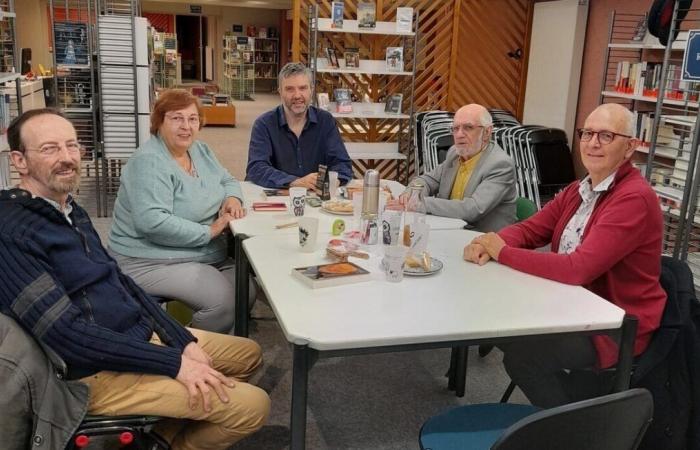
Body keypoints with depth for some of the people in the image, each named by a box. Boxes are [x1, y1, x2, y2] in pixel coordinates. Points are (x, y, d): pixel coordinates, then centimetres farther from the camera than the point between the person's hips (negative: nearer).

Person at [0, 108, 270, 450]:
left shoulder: (70, 210, 8)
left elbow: (119, 281, 10)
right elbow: (66, 333, -25)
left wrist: (183, 341, -1)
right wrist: (174, 363, -22)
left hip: (142, 334, 9)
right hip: (98, 371, -9)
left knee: (248, 355, 16)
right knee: (252, 405, -13)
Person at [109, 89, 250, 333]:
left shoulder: (201, 150, 9)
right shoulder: (149, 162, -17)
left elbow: (227, 180, 22)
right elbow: (152, 222, -27)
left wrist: (232, 198, -3)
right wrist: (209, 231, -21)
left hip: (207, 256, 8)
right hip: (152, 262, -8)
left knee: (247, 290, -14)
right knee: (223, 300, -26)